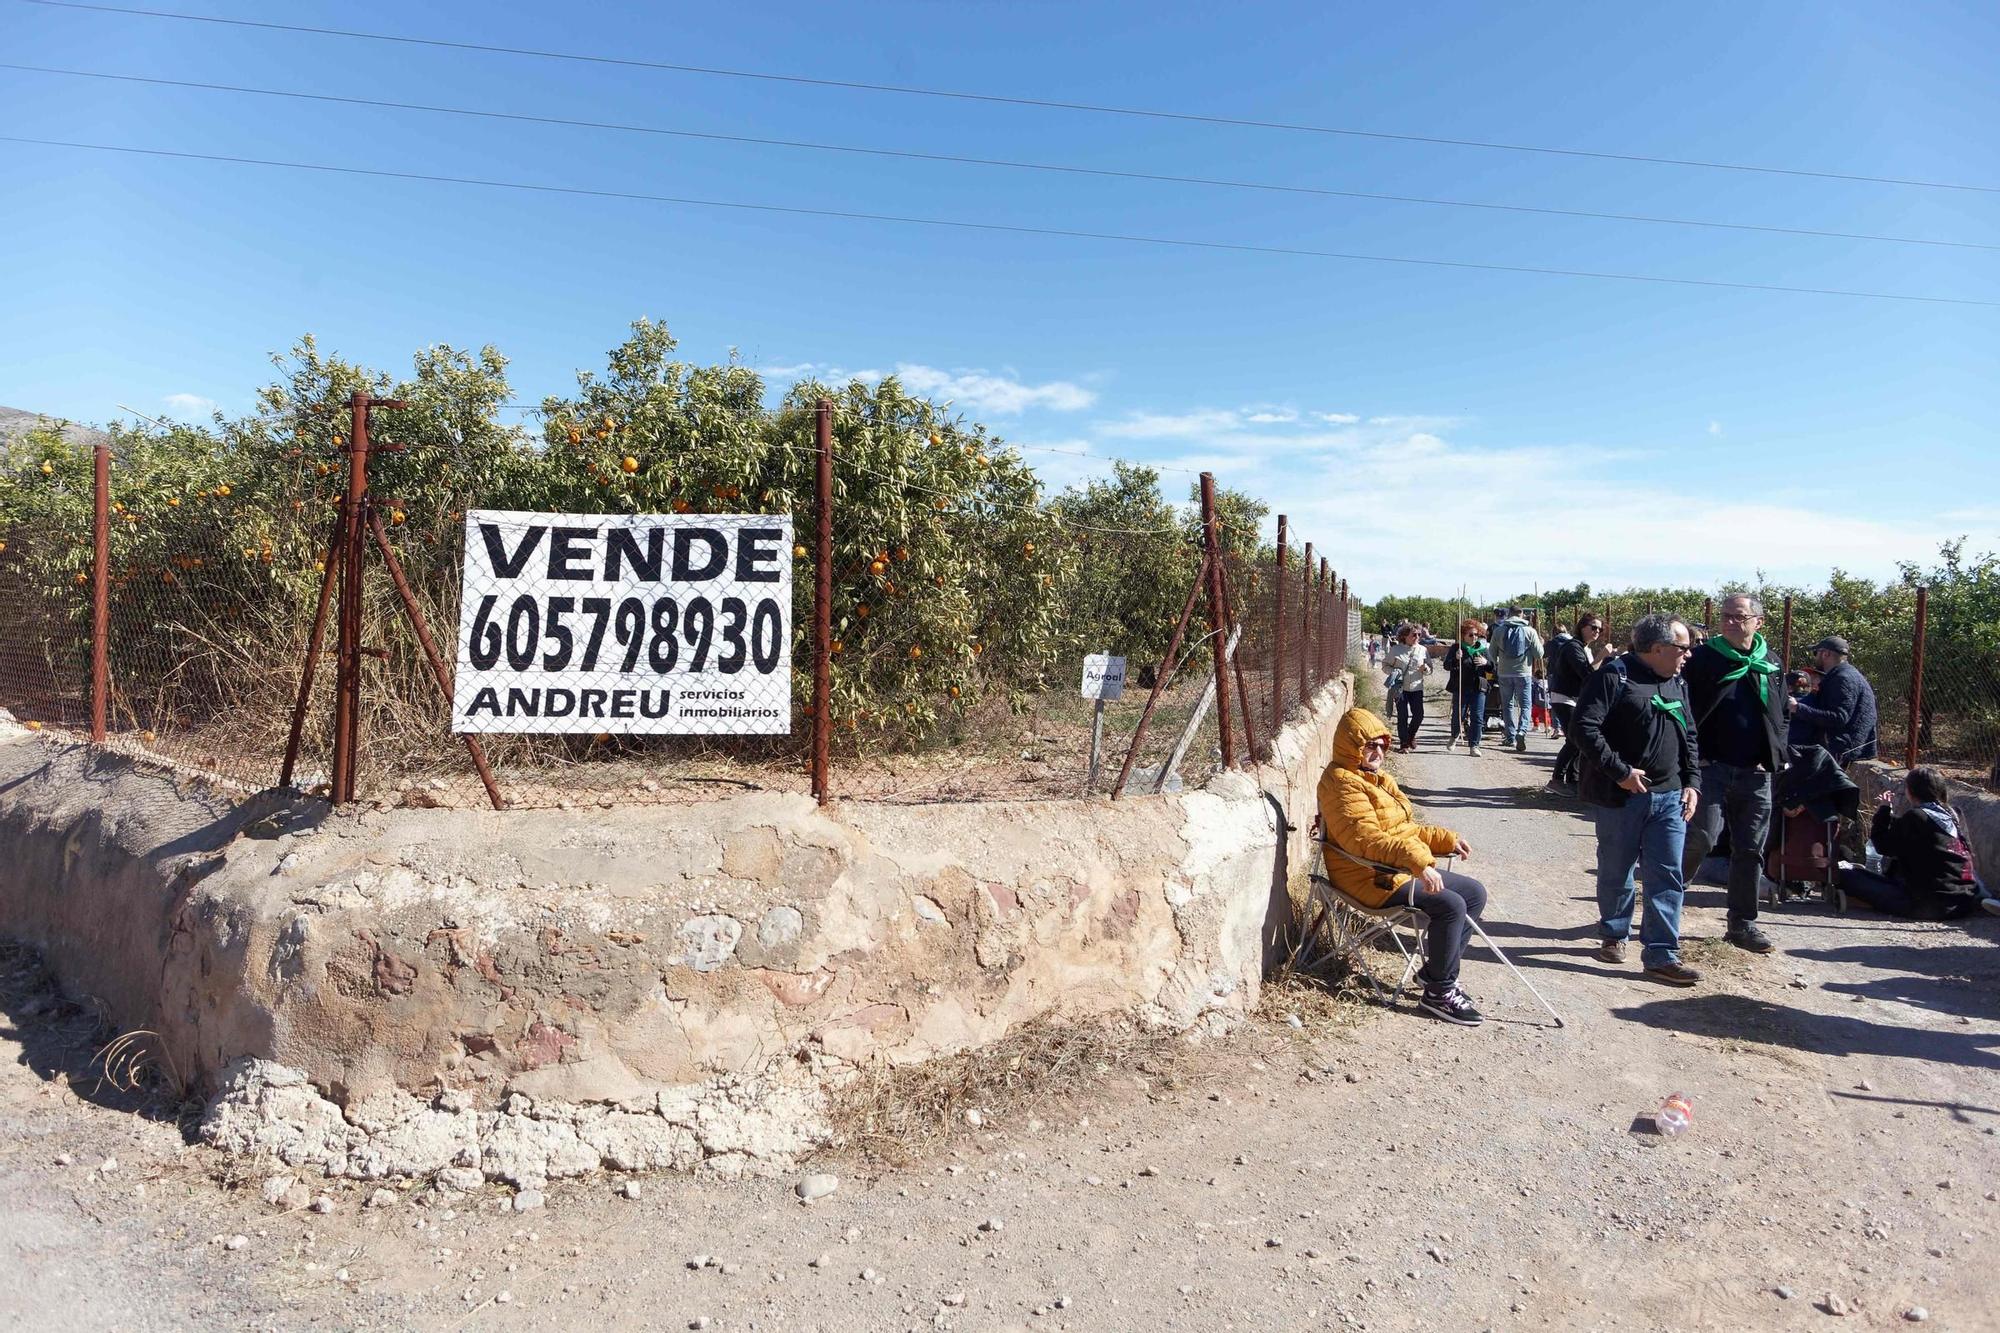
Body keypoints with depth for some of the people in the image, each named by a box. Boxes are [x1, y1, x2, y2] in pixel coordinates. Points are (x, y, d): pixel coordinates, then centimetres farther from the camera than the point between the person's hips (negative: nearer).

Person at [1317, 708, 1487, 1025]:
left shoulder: (1374, 778, 18)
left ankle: (1437, 970, 14)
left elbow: (1403, 830, 25)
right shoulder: (1342, 782, -16)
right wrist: (1418, 861, -38)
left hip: (1400, 869, 11)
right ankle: (1438, 993, -11)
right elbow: (1365, 839, -29)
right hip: (1371, 877, -11)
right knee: (1451, 905, -23)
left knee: (1475, 893, 8)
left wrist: (1446, 839, 10)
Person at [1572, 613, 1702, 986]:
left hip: (1669, 797, 5)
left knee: (1668, 877, 0)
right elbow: (1586, 729, -17)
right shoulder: (1614, 677, -10)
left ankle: (1662, 955, 4)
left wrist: (1692, 781, 9)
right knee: (1616, 871, 8)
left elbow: (1690, 738, 20)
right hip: (1621, 796, -5)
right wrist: (1620, 771, -18)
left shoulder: (1678, 685, 13)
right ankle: (1614, 935, 28)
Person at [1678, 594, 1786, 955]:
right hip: (1711, 768, -4)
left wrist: (1776, 756, 5)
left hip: (1756, 774, 5)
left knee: (1751, 850, 9)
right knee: (1701, 839, -12)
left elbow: (1781, 716, 17)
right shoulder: (1702, 659, -4)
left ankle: (1743, 923, 20)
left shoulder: (1770, 664, 9)